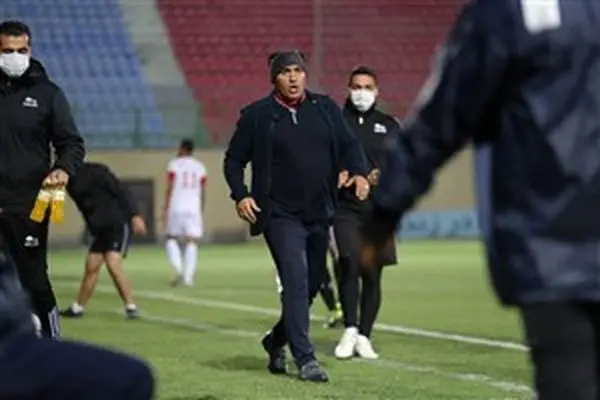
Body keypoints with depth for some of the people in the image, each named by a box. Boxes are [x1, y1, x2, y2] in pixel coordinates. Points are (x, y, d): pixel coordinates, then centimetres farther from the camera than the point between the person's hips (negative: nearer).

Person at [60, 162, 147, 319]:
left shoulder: (96, 172, -17)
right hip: (100, 229, 8)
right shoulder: (72, 184, 5)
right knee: (91, 267, 8)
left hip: (119, 224, -8)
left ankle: (131, 307, -12)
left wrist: (135, 215, -25)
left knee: (113, 264, -19)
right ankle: (78, 308, 19)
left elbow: (122, 191, -19)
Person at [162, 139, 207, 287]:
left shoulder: (174, 164, 0)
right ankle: (188, 276, -7)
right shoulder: (200, 167, 9)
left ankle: (179, 269, -10)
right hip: (194, 208, 2)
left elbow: (170, 189, -4)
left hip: (176, 208, -2)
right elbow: (203, 193, 9)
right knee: (192, 243, 2)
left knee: (172, 240, 10)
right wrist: (201, 212, 18)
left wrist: (166, 208, -1)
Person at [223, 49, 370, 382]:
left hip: (318, 214, 5)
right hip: (280, 214, -5)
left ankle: (277, 340, 37)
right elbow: (233, 160, 4)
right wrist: (240, 195, -11)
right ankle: (305, 358, -16)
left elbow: (349, 144, 11)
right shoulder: (257, 116, -1)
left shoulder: (325, 109, 9)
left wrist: (359, 173, -9)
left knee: (312, 284, 13)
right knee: (296, 280, -17)